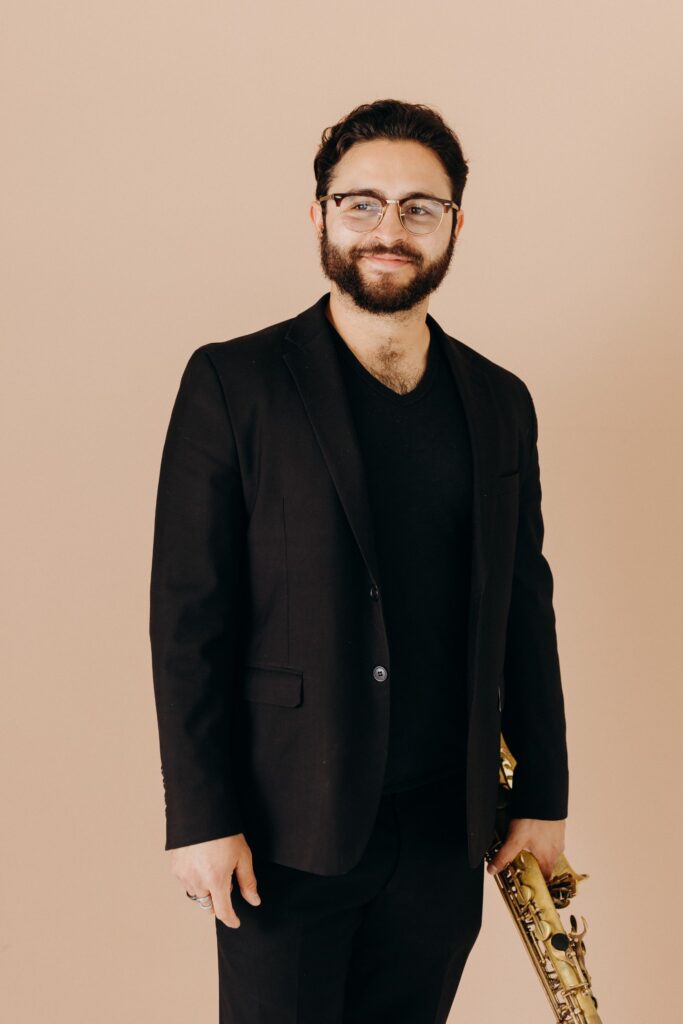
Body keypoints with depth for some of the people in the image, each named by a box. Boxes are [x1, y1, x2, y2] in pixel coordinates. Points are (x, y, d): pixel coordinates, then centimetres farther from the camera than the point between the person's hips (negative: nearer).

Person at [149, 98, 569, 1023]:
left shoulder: (500, 403, 8)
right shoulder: (233, 384, -5)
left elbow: (526, 608, 11)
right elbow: (187, 614, -7)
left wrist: (544, 798, 10)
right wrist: (200, 816, -11)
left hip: (446, 825, 4)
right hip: (289, 826, -3)